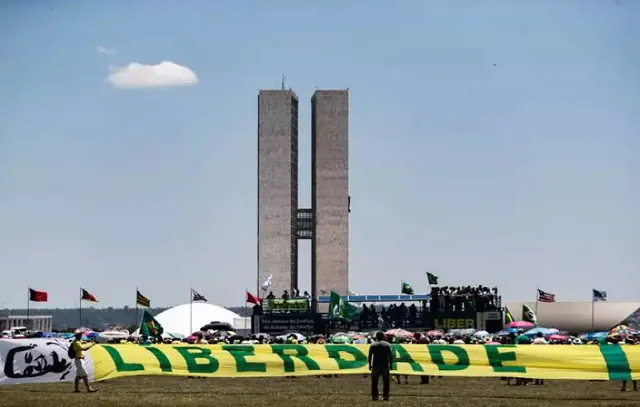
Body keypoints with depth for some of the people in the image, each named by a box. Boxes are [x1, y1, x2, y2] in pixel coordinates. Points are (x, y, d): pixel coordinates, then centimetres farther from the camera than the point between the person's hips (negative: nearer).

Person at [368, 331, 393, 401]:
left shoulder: (373, 345, 2)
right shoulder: (388, 345, 3)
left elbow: (370, 356, 1)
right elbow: (391, 356, 1)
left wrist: (370, 365, 8)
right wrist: (391, 365, 7)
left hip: (376, 366, 0)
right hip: (385, 366, 0)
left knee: (374, 382, 6)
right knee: (386, 382, 7)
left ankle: (374, 396, 2)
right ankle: (385, 396, 3)